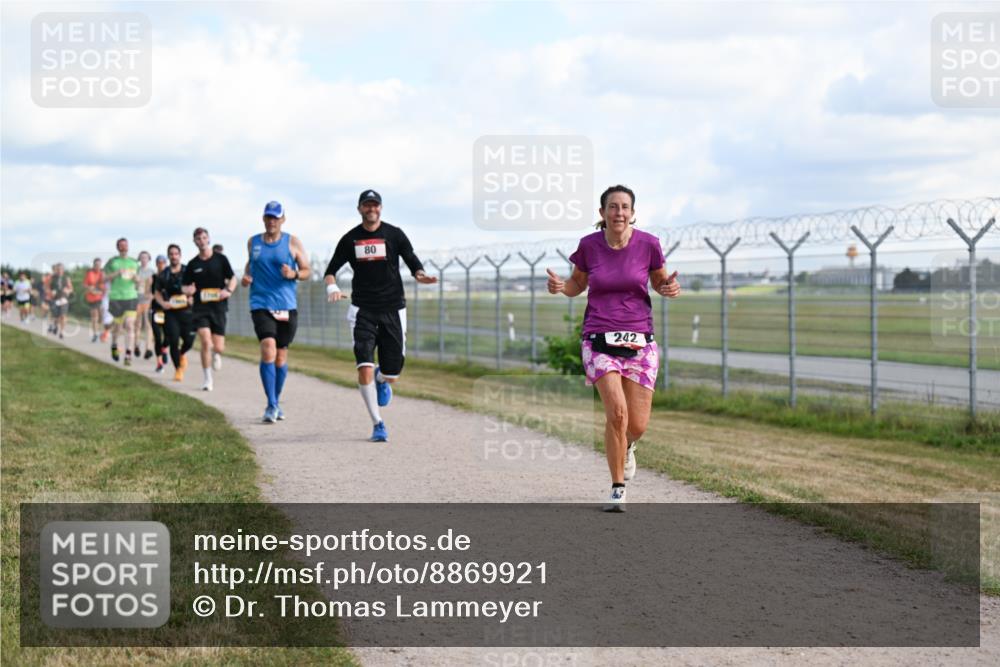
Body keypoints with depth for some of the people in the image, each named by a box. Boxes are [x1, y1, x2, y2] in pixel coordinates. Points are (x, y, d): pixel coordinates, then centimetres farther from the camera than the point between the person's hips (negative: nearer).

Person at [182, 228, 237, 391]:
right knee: (206, 343, -16)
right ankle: (208, 380, -3)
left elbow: (232, 278, 8)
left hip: (218, 307, 0)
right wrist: (188, 291, -14)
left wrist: (228, 290, -12)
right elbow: (186, 287, 11)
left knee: (218, 347, -2)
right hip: (200, 308, 0)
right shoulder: (192, 264, 6)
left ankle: (216, 353, 38)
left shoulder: (221, 259, 3)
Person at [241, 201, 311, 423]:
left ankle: (276, 401, 27)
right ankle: (271, 405, -15)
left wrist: (294, 274, -15)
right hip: (261, 304, -1)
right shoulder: (253, 242, 9)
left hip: (287, 305, 1)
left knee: (281, 355, 8)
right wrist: (246, 276, 4)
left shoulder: (292, 242, 4)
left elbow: (306, 271, 6)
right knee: (268, 351, -18)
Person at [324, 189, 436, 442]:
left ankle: (381, 379, 42)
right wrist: (332, 287, -12)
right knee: (365, 369, -15)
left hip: (393, 309, 0)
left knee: (392, 373, 2)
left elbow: (413, 263, 3)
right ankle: (378, 424, -3)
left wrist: (420, 276, -20)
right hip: (363, 311, 0)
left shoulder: (394, 234, 3)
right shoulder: (350, 239, 5)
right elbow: (331, 269, 10)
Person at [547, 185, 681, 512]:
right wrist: (560, 286, -9)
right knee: (617, 412, -20)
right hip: (599, 339, -1)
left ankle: (625, 446, 40)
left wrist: (669, 287, -11)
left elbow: (658, 281, 12)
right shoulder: (589, 245, -3)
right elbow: (578, 284, 13)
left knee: (637, 425, -1)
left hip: (639, 340, 1)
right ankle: (618, 489, -2)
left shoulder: (648, 244, -3)